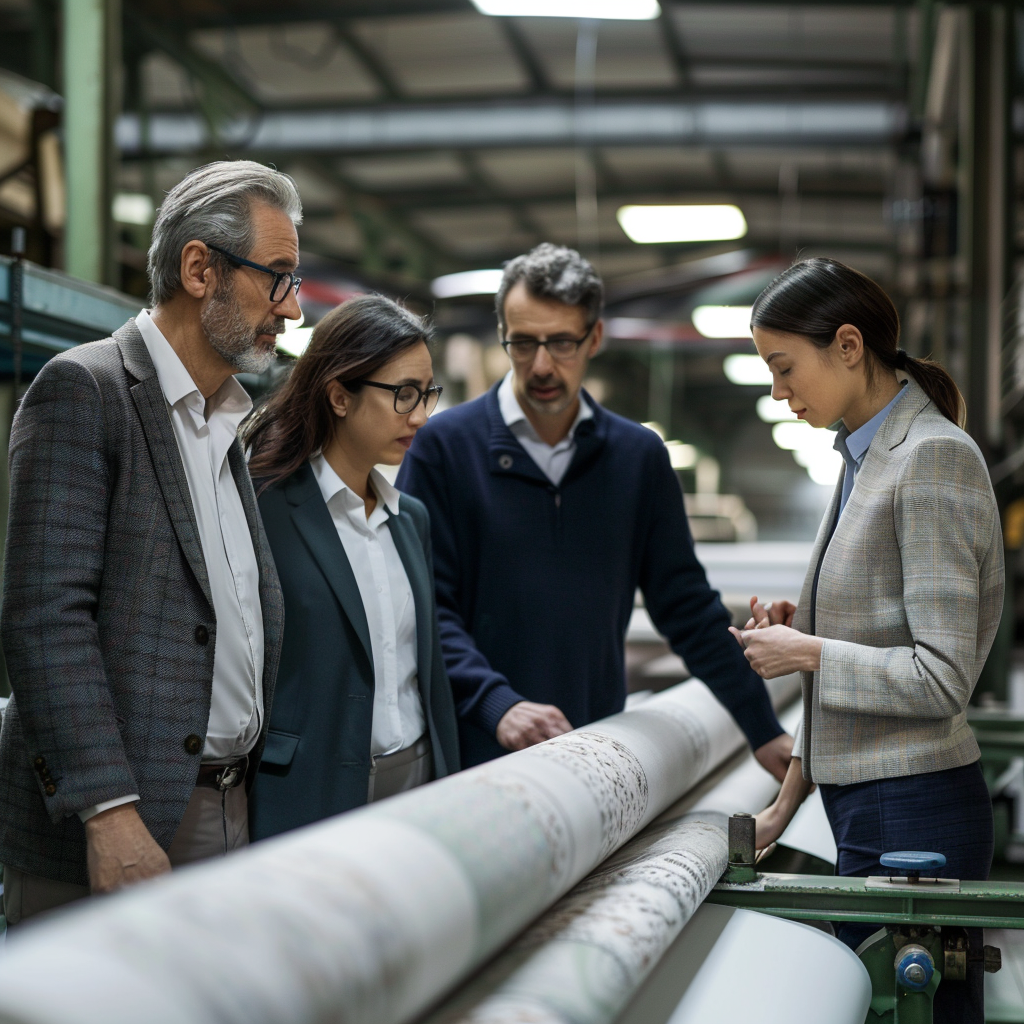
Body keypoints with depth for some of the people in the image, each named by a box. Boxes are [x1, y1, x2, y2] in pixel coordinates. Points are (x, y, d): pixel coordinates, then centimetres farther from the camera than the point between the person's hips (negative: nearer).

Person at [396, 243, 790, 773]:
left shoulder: (639, 456, 9)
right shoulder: (444, 445, -1)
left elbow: (688, 608, 14)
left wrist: (764, 730, 12)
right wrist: (497, 704, -20)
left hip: (596, 760, 3)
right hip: (474, 754, -3)